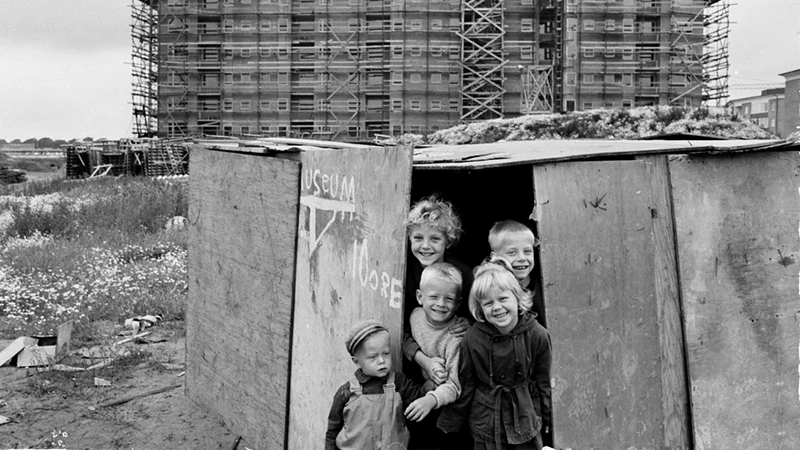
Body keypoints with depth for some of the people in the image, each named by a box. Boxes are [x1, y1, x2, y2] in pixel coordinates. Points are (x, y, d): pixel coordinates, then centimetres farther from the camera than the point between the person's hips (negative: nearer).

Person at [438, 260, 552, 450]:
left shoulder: (537, 335, -13)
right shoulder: (473, 338, -14)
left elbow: (544, 381, -1)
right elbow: (464, 386, -4)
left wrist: (547, 418, 6)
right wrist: (450, 424, 2)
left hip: (527, 419, 1)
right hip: (486, 420, 0)